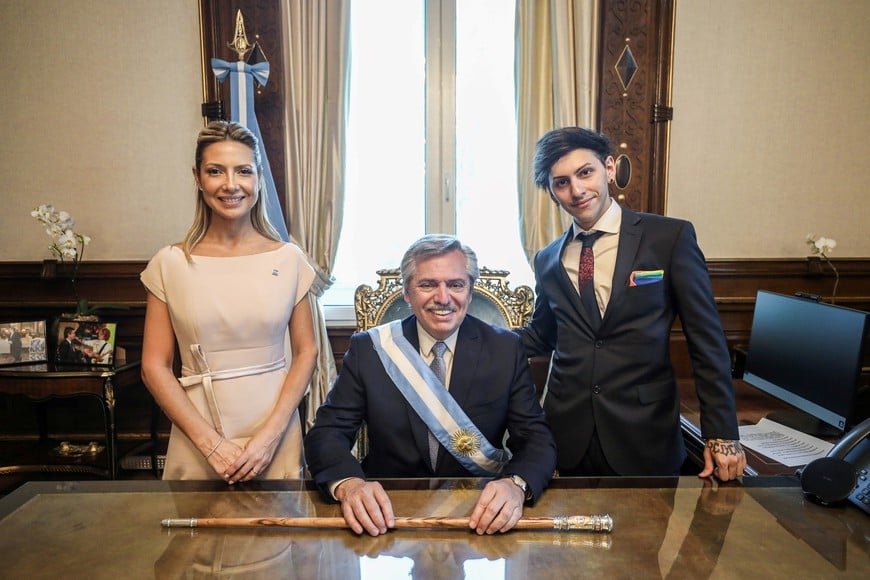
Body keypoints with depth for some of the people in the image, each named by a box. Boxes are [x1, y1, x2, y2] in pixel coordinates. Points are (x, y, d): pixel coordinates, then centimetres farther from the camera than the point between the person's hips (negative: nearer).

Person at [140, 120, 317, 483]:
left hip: (275, 438, 1)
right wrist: (211, 442, -10)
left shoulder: (288, 259, -2)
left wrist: (270, 435, -10)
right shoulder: (170, 264, -3)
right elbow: (154, 366, -2)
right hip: (197, 445, 0)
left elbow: (306, 352, 0)